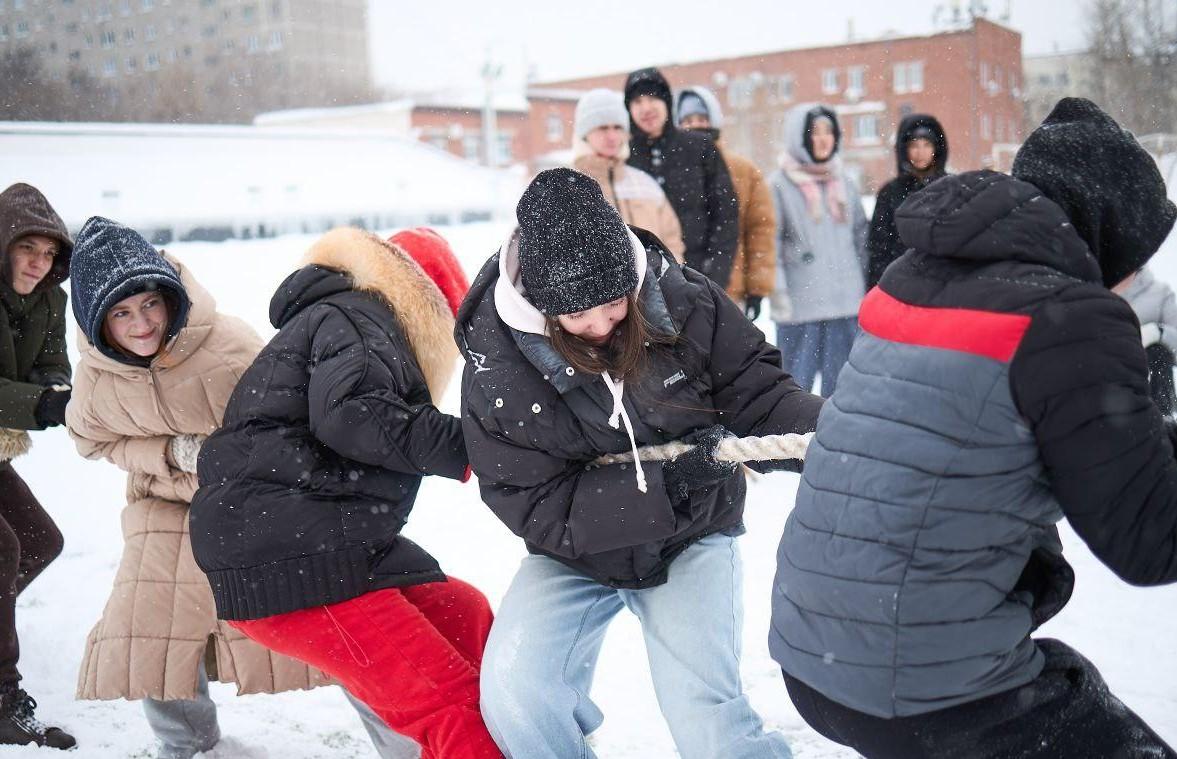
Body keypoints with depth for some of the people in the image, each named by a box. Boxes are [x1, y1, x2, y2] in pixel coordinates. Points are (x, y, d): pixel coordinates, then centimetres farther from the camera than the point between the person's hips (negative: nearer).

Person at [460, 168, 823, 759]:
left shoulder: (687, 304, -19)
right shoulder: (495, 368, -21)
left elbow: (759, 396, -9)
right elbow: (541, 510, -21)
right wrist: (668, 481, -32)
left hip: (688, 542, 0)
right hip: (574, 553, 1)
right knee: (513, 697, -16)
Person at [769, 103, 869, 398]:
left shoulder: (843, 182, 13)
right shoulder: (781, 184, -3)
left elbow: (861, 234, 18)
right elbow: (770, 240, -6)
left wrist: (867, 282, 15)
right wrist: (777, 290, -13)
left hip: (846, 299, 5)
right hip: (800, 303, -5)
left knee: (841, 382, 10)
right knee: (797, 378, -1)